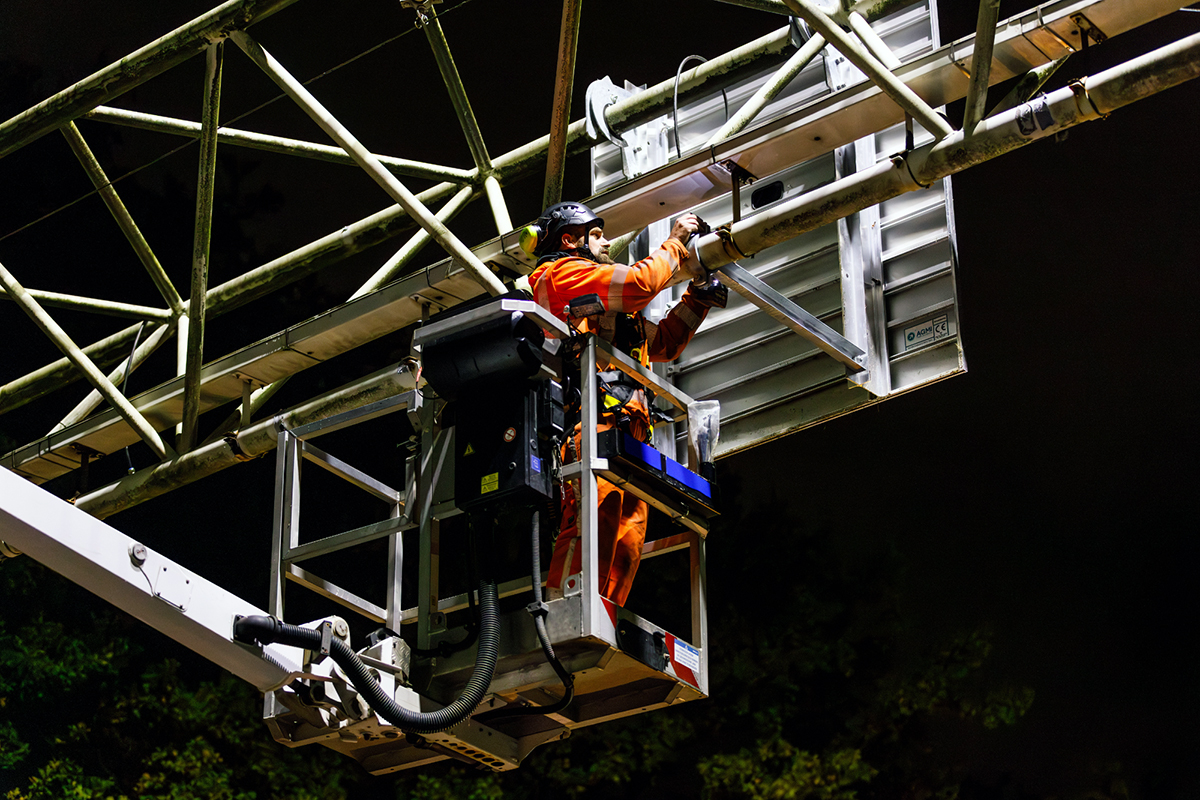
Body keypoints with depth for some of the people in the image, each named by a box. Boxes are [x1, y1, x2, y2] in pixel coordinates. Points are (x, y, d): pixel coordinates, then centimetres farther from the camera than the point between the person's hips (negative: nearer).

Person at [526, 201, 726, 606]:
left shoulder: (612, 309, 38)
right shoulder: (563, 272, 10)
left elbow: (663, 344, 40)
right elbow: (641, 283, -3)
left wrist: (698, 296, 33)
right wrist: (675, 242, 13)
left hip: (626, 427, 10)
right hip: (592, 419, -10)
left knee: (627, 535, -4)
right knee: (594, 514, -25)